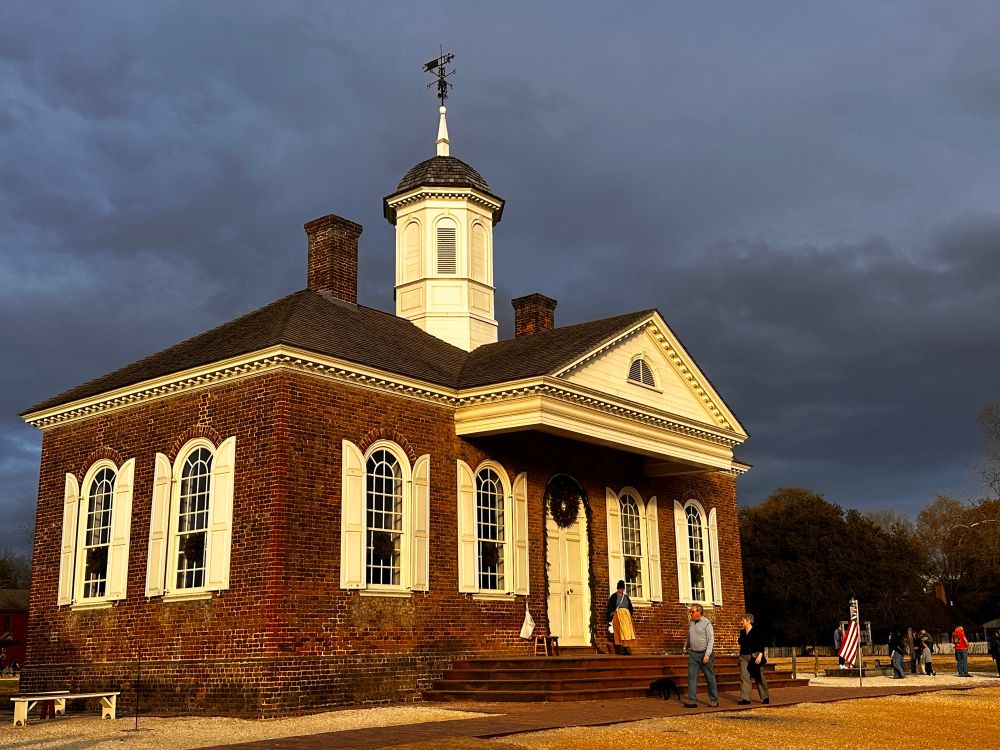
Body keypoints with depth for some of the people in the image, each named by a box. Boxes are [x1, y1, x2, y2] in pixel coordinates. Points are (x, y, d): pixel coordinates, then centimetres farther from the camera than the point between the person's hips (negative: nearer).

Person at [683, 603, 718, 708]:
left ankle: (714, 700, 16)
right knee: (692, 677, -4)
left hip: (705, 653, -5)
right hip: (693, 653, 5)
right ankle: (692, 701, -6)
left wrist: (707, 655, -18)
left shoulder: (707, 623, -10)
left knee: (710, 678, 5)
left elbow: (711, 639, -13)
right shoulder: (690, 622, 9)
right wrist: (685, 647, 22)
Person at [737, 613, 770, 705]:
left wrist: (760, 655, -18)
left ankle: (765, 697, 22)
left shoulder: (756, 632, -8)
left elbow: (761, 644, -9)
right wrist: (739, 639, 2)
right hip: (744, 657, 5)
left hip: (754, 657, -5)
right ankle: (745, 699, -5)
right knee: (744, 677, -5)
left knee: (759, 678, 5)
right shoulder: (742, 632, 10)